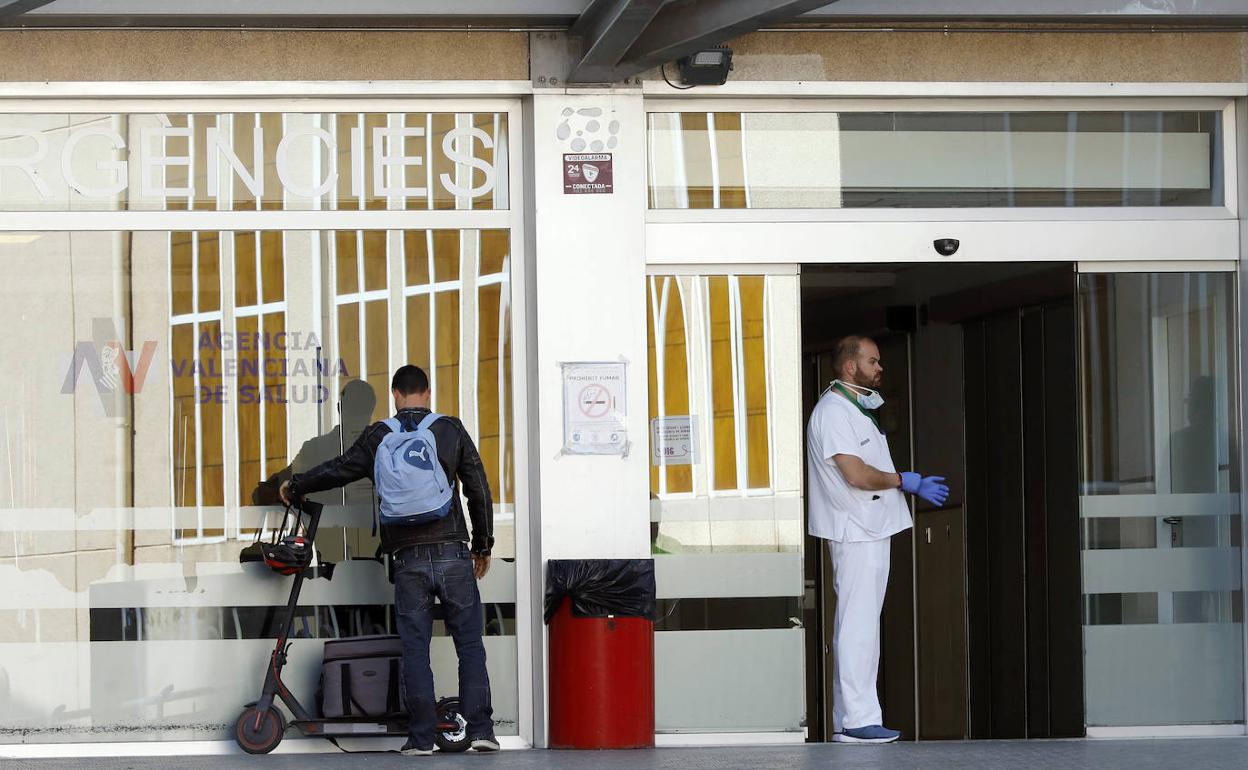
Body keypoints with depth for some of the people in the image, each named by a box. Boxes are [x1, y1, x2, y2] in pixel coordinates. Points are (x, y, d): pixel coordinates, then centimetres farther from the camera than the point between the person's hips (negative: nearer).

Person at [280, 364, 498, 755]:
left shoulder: (378, 437, 4)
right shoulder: (452, 430, 4)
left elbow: (337, 470, 13)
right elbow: (479, 491, 5)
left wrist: (294, 486, 32)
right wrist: (483, 545, 16)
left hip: (409, 560, 0)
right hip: (453, 554, 0)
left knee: (415, 649, 4)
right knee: (470, 644, 4)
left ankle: (421, 737, 2)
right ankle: (480, 730, -2)